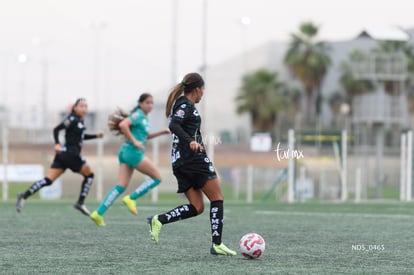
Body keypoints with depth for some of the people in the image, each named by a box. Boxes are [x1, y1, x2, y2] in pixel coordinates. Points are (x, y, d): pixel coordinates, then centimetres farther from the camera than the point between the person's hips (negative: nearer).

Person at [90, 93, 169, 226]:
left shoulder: (144, 118, 20)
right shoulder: (138, 115, -9)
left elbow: (145, 136, 34)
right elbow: (123, 125, -24)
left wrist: (162, 132, 25)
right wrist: (135, 141, -21)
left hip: (126, 152, 9)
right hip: (133, 152, -9)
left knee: (121, 187, 3)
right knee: (157, 177, -1)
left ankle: (98, 213, -3)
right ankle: (131, 198, -4)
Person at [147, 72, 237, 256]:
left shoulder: (180, 103, 20)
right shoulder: (187, 105, -8)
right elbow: (174, 125, -23)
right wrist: (190, 141, -37)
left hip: (179, 161, 10)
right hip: (194, 157, -10)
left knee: (196, 208, 5)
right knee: (217, 198, -4)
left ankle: (158, 220, -10)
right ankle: (217, 244, -8)